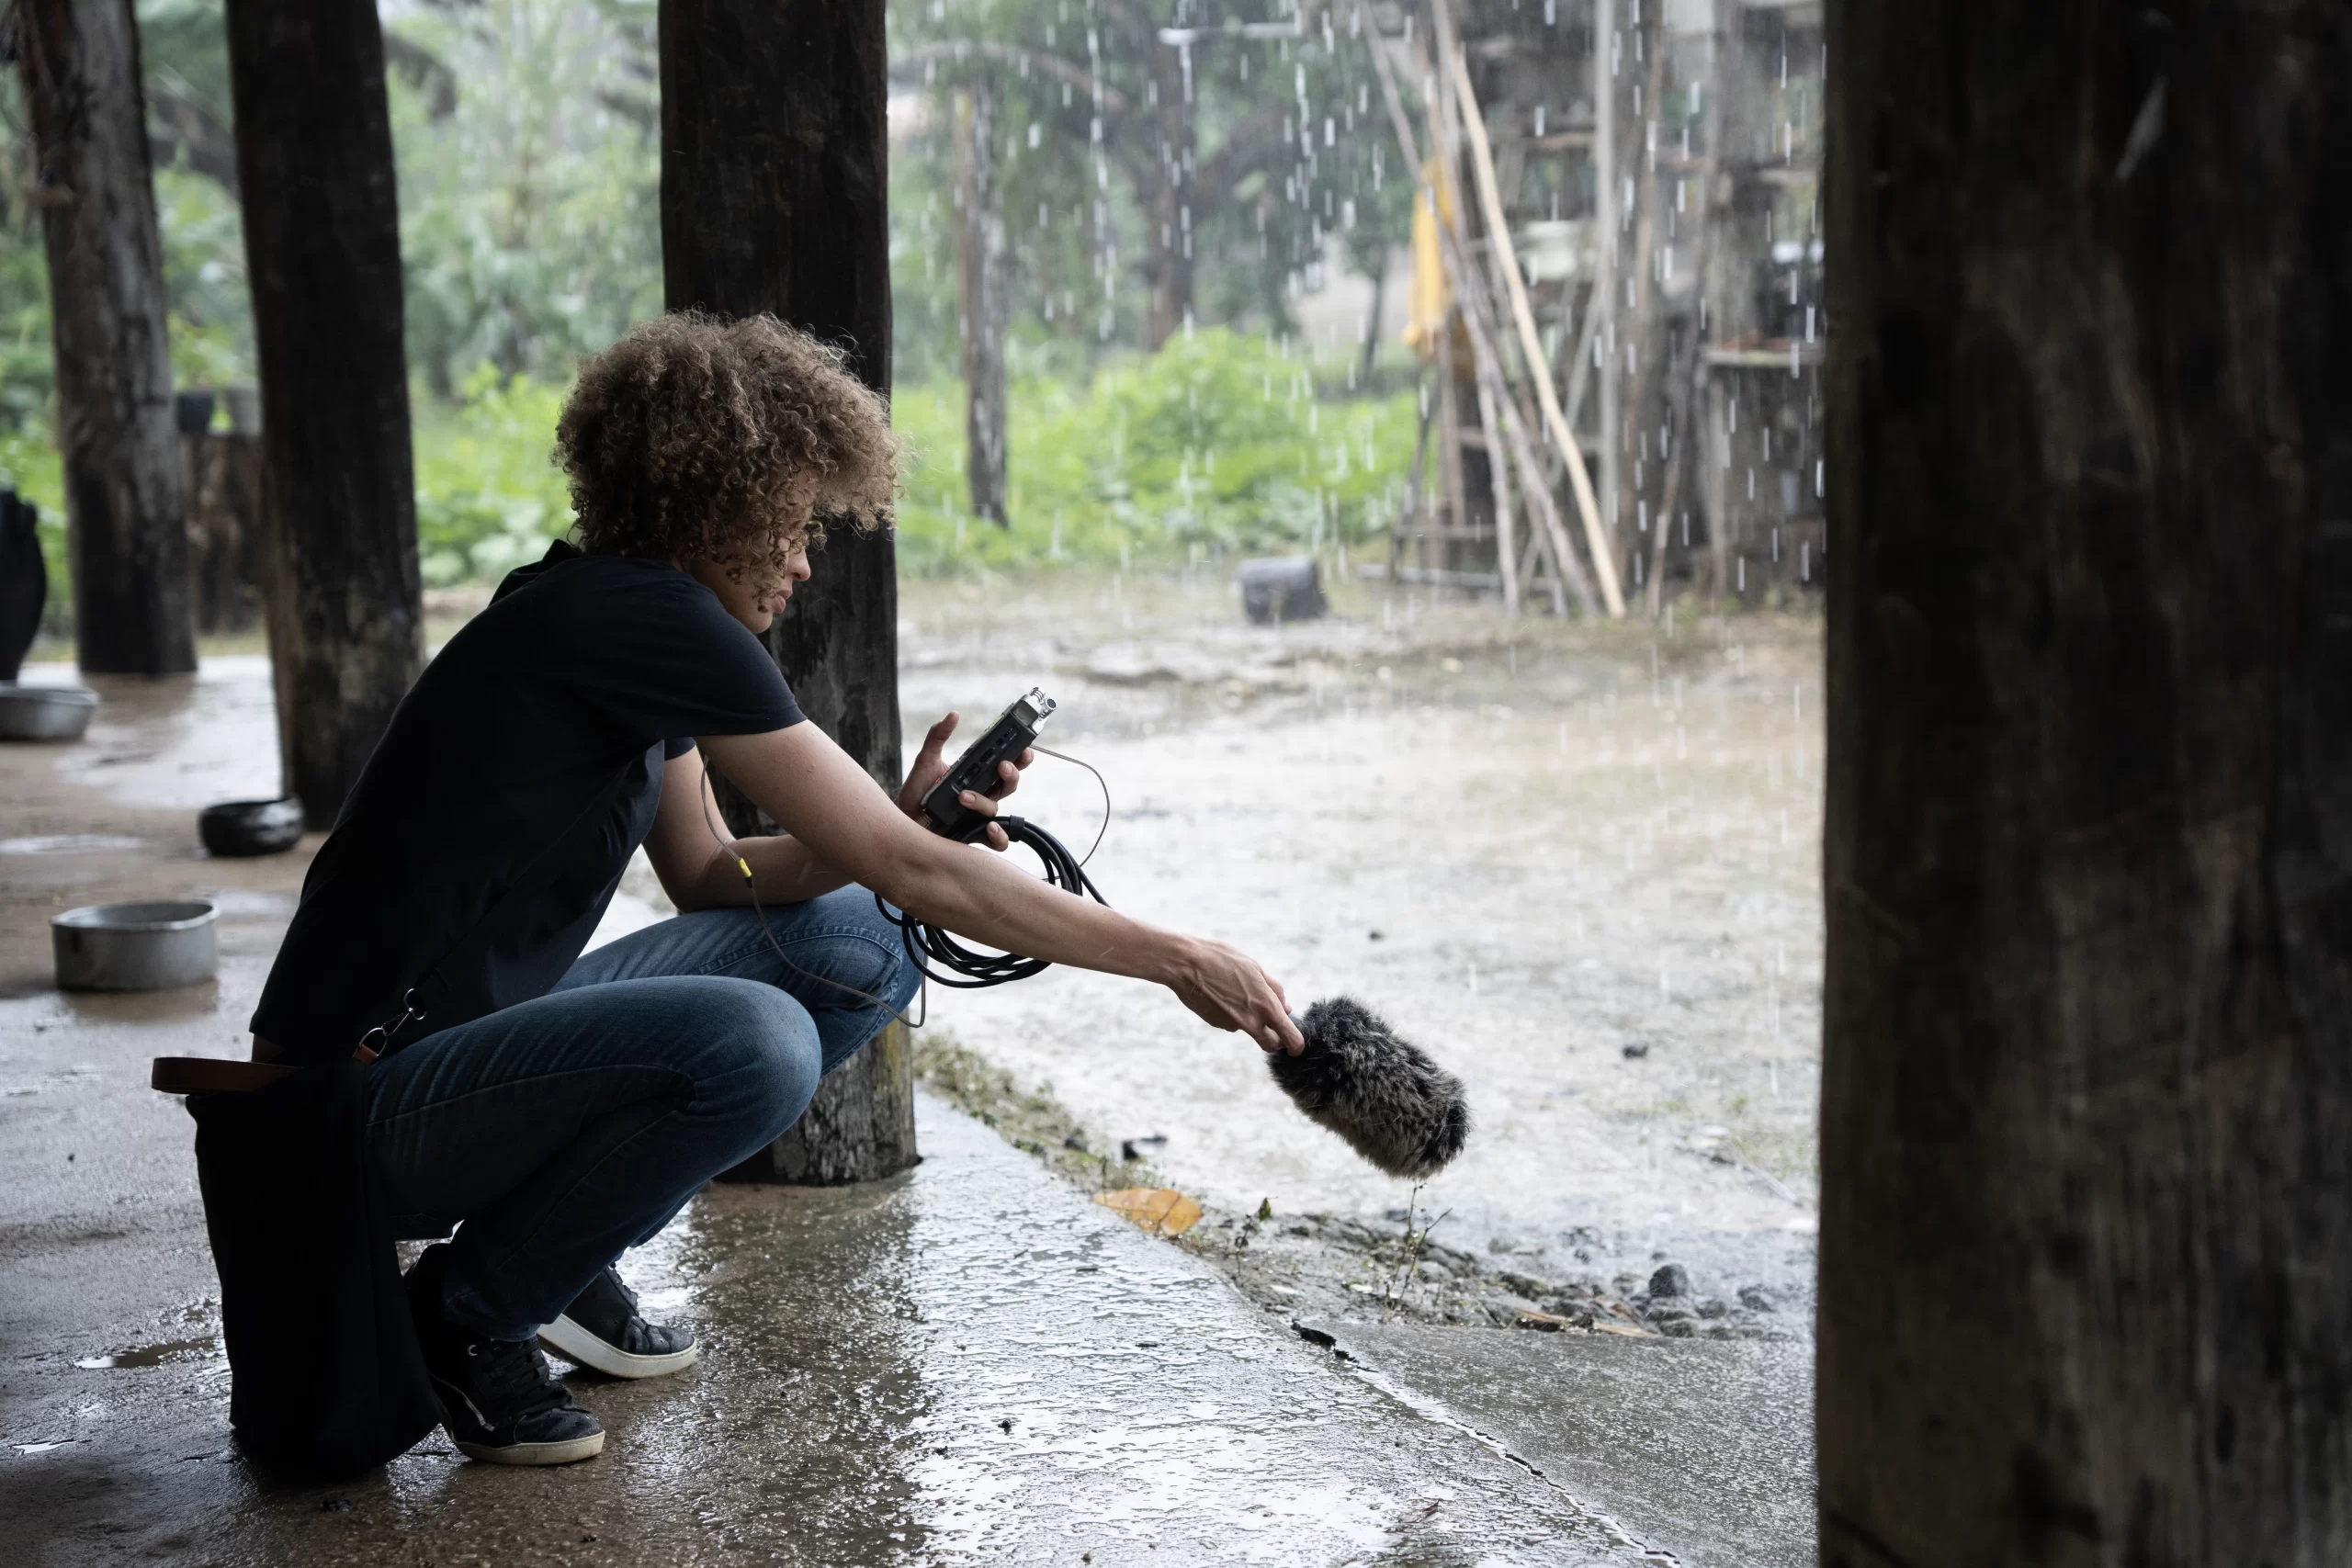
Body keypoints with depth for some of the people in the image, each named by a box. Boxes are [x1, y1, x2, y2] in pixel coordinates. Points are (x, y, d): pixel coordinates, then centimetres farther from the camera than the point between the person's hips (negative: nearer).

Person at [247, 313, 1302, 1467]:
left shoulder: (644, 629, 9)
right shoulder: (643, 617, -20)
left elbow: (706, 877, 14)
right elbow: (917, 874, -21)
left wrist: (899, 820, -3)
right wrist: (1176, 961, -14)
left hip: (483, 1036, 10)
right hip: (376, 1099, -10)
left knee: (853, 947, 6)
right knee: (751, 1043, -33)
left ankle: (558, 1255, 10)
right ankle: (465, 1310, -7)